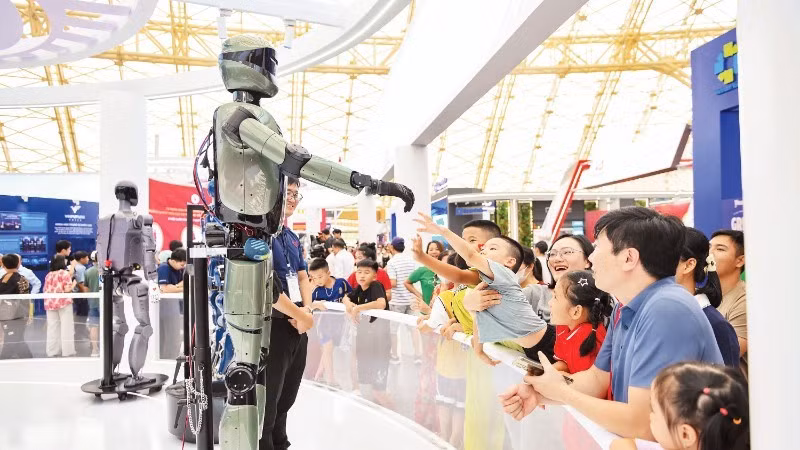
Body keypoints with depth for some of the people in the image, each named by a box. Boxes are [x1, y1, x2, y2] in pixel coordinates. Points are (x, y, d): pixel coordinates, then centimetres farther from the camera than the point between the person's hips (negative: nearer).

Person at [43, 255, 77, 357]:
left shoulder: (48, 275, 12)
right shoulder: (65, 273, -6)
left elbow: (46, 290, 13)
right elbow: (67, 289, -13)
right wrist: (74, 283, 5)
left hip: (50, 303, 6)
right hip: (63, 303, -6)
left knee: (52, 328, 9)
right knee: (66, 328, 0)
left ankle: (53, 351, 12)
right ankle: (67, 351, 1)